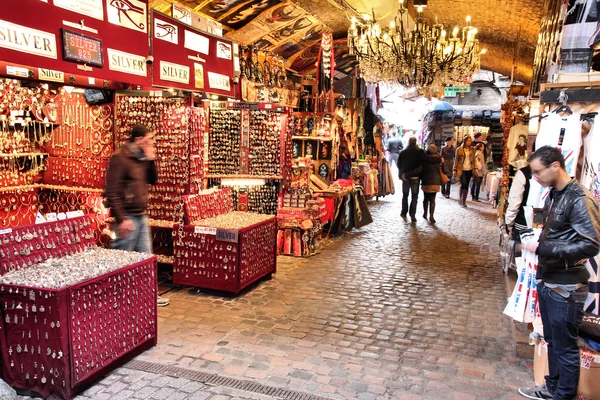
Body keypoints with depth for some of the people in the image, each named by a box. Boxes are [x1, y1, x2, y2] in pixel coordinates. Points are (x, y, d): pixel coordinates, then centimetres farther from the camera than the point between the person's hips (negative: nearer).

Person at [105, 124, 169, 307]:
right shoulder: (119, 158, -14)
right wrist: (122, 219, -22)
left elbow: (152, 180, 18)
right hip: (127, 217, -9)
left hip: (141, 216, 9)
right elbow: (112, 191, -19)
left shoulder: (141, 158, 11)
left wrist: (151, 160, 2)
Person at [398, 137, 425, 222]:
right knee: (414, 196, 4)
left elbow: (399, 165, 2)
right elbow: (421, 166, -11)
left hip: (405, 177, 2)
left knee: (405, 195, 18)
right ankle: (413, 216, 0)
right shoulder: (420, 152, -7)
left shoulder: (403, 152, -1)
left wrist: (402, 174, 9)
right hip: (415, 177, -2)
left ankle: (404, 213, 23)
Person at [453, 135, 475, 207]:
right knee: (463, 184, -14)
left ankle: (464, 201, 13)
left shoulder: (472, 150, 10)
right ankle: (461, 200, 0)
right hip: (462, 170, -3)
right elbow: (456, 160, 0)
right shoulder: (459, 149, 0)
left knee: (466, 186, 5)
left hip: (469, 170, 4)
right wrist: (455, 169, -5)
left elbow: (473, 160, 14)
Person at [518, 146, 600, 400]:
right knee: (552, 340, 21)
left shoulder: (579, 199, -17)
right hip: (547, 282, 8)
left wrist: (541, 249, -23)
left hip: (566, 288, -8)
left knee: (565, 347, 6)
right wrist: (541, 272, 12)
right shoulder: (553, 196, 9)